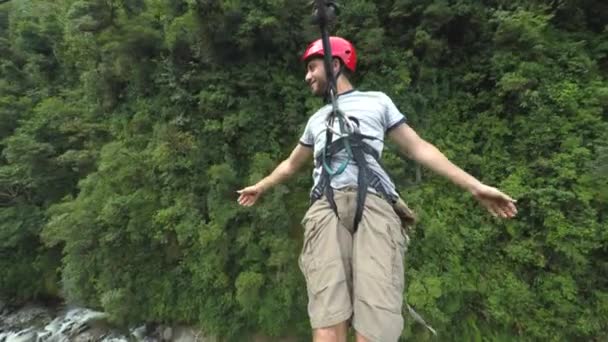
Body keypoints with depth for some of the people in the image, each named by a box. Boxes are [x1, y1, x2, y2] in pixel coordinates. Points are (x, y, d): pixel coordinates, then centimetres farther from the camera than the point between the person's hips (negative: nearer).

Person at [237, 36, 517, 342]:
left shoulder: (377, 101, 24)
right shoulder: (316, 119, 35)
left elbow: (417, 148, 19)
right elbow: (292, 163, 46)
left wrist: (475, 186, 11)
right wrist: (260, 187, 55)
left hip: (373, 204, -2)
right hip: (326, 208, 3)